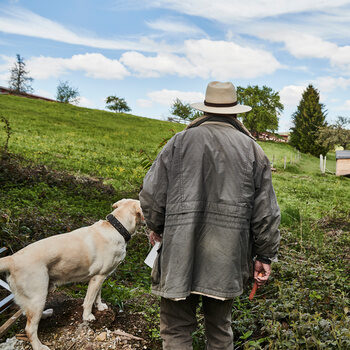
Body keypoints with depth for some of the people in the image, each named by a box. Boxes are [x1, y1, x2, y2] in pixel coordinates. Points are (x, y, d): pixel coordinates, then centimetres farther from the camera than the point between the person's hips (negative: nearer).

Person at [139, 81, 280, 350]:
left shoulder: (180, 142, 1)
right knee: (220, 328, 20)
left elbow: (152, 195, 1)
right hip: (227, 259, 2)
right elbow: (266, 212, 4)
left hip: (180, 254, -2)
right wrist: (265, 256, 14)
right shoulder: (252, 150, 5)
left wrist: (156, 228, 20)